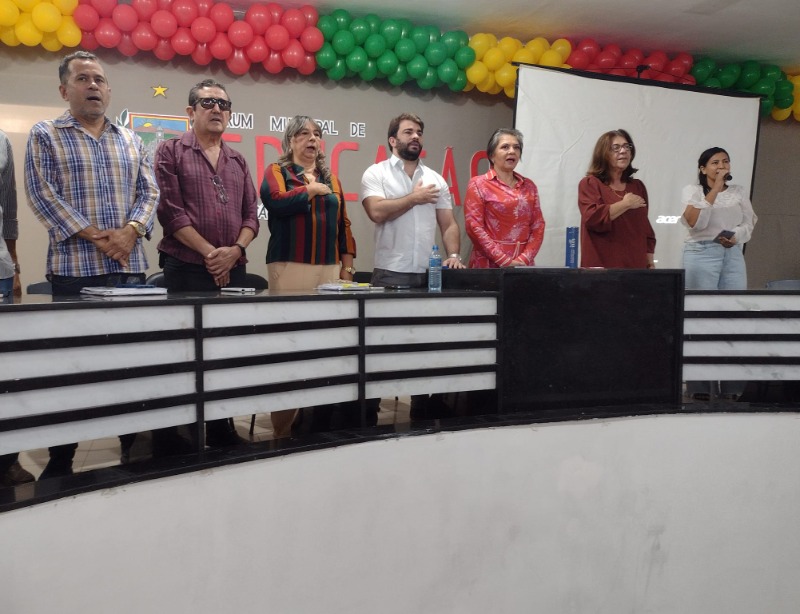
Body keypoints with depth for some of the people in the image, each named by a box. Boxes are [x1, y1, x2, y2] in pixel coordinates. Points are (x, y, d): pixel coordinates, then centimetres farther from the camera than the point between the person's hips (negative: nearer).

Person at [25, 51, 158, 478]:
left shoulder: (130, 140, 17)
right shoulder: (45, 136, 6)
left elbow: (148, 191, 9)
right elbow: (42, 193, -6)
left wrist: (131, 230, -10)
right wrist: (94, 236, -14)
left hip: (131, 266, 4)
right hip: (75, 267, -3)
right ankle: (60, 460, 10)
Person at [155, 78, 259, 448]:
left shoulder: (237, 161, 17)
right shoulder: (171, 151, 2)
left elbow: (252, 214, 11)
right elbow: (171, 211, -9)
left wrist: (235, 251, -7)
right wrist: (209, 252, -13)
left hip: (233, 271, 5)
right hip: (186, 269, -5)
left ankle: (221, 430, 20)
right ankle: (166, 437, 9)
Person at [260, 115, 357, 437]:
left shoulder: (330, 178, 20)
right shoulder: (277, 171, 7)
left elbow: (343, 223, 19)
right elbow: (277, 202, -14)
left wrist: (347, 264, 11)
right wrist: (311, 189, -1)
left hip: (330, 268, 5)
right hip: (291, 266, -4)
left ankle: (322, 417, 7)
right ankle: (284, 423, -1)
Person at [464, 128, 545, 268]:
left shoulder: (529, 186, 12)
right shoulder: (478, 184, 0)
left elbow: (538, 227, 8)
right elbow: (474, 227, -8)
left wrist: (524, 259, -7)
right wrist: (505, 261, -13)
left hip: (523, 266, 4)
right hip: (488, 265, -3)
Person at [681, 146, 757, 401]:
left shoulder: (739, 191, 16)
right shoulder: (693, 190, 5)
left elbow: (749, 223, 12)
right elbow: (697, 223, -11)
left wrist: (737, 237, -8)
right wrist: (715, 189, -10)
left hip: (733, 255, 4)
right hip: (701, 254, -4)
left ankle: (732, 385, 4)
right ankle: (699, 386, -1)